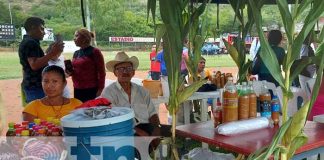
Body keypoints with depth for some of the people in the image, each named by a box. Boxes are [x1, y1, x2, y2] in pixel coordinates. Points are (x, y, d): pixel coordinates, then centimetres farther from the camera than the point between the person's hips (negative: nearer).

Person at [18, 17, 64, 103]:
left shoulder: (25, 42, 19)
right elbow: (34, 65, -25)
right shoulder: (31, 43, -13)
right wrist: (52, 53, -28)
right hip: (36, 87, -10)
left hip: (30, 85, 10)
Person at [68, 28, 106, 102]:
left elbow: (101, 73, -7)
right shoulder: (76, 53, 14)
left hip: (91, 90, -6)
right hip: (77, 90, 7)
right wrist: (70, 72, 4)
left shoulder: (94, 52, -5)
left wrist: (100, 90, -11)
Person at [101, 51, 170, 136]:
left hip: (146, 127, 6)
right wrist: (137, 131, -19)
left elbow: (152, 114, 13)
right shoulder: (108, 92, 1)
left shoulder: (142, 91, 18)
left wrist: (157, 128, -9)